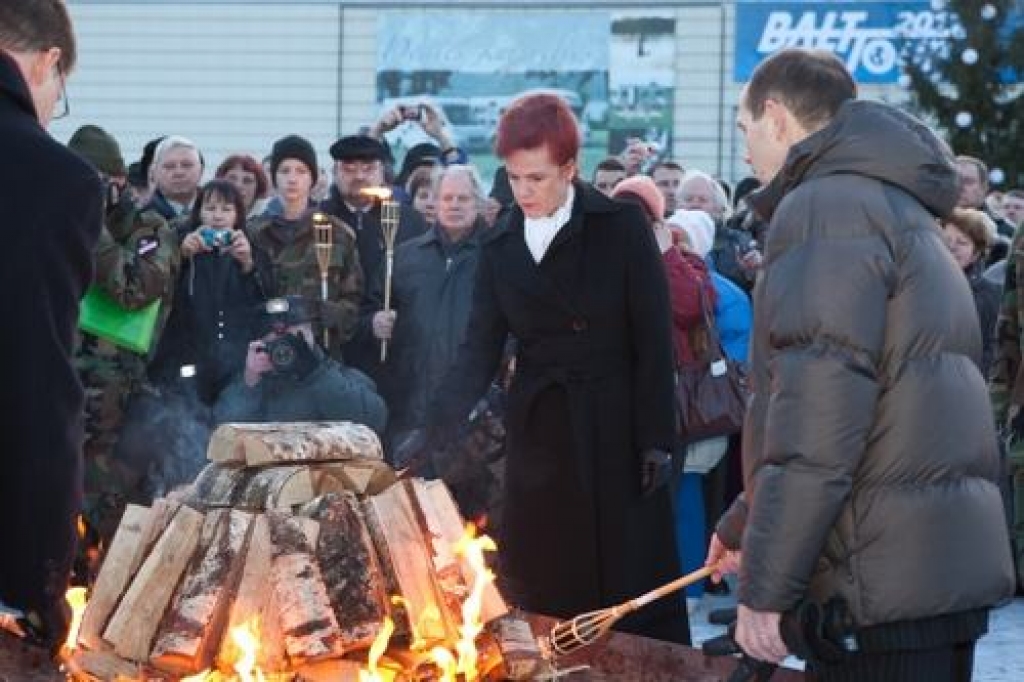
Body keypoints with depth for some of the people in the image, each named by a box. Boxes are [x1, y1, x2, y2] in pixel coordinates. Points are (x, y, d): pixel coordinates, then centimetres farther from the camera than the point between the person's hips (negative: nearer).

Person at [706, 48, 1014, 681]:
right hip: (947, 570, 9)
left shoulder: (825, 207, -10)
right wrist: (746, 522, 34)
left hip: (886, 582, -9)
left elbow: (817, 419, -19)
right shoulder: (895, 205, 22)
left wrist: (766, 585, -17)